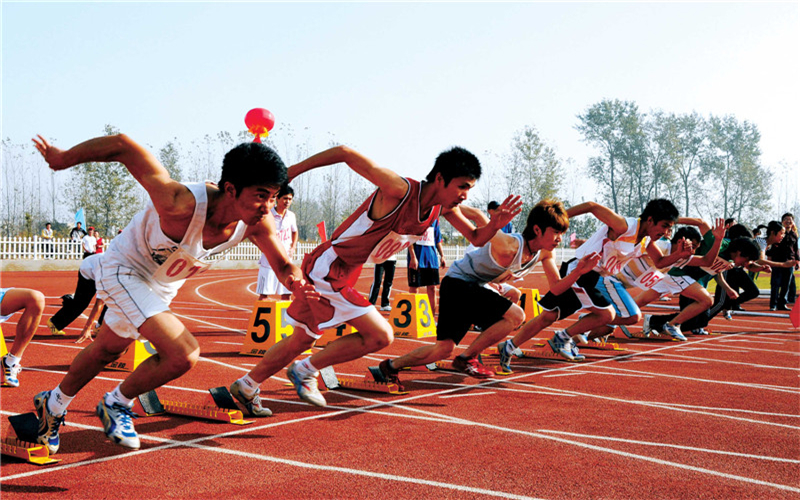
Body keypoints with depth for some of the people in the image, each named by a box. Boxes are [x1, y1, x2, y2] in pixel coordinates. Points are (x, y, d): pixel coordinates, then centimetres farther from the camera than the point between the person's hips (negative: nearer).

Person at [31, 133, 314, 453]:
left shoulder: (257, 222, -24)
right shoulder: (183, 204, -42)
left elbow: (284, 265, -10)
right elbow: (122, 145, -37)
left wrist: (296, 284, -34)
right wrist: (63, 158, -24)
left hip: (162, 286, 7)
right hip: (121, 270, -7)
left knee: (107, 349, 26)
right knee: (183, 354, -23)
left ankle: (53, 405, 53)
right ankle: (117, 403, 5)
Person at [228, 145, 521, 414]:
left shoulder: (445, 207, -3)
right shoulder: (400, 191, -27)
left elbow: (477, 238, 7)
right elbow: (345, 153, -26)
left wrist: (497, 223, -14)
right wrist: (292, 171, -22)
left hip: (343, 275, 9)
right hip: (327, 268, -9)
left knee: (303, 339, 21)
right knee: (380, 336, -12)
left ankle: (244, 388, 37)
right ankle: (306, 370, 4)